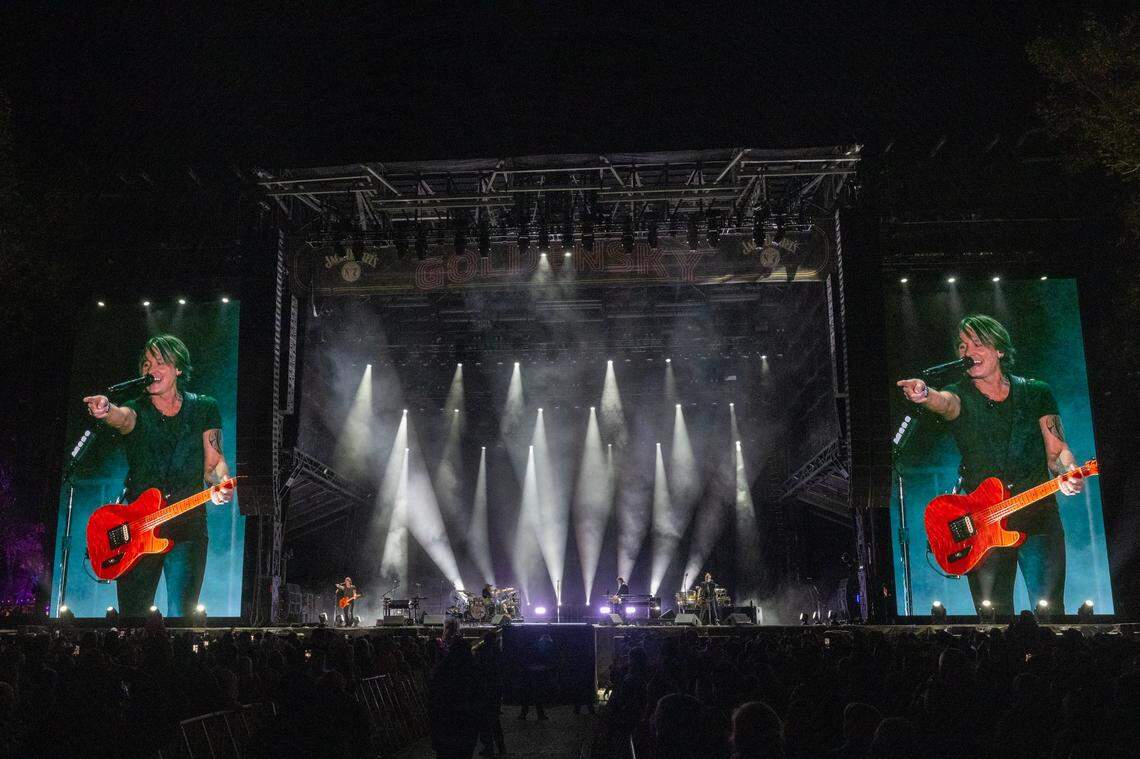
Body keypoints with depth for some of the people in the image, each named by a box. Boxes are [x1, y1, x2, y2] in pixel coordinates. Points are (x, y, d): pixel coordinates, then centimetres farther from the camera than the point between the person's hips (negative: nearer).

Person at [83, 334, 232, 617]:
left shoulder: (204, 408, 6)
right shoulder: (137, 411, 2)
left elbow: (213, 461, 7)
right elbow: (122, 417, -24)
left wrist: (222, 483, -16)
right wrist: (106, 411, -49)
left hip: (188, 525, -1)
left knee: (181, 613, -11)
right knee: (133, 612, 6)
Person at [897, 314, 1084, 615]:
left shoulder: (1036, 393, 9)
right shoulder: (960, 397, 1)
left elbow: (1057, 450, 7)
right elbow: (944, 402, -24)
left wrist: (1068, 474, -16)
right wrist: (925, 395, -49)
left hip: (1039, 517, 1)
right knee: (994, 615, 1)